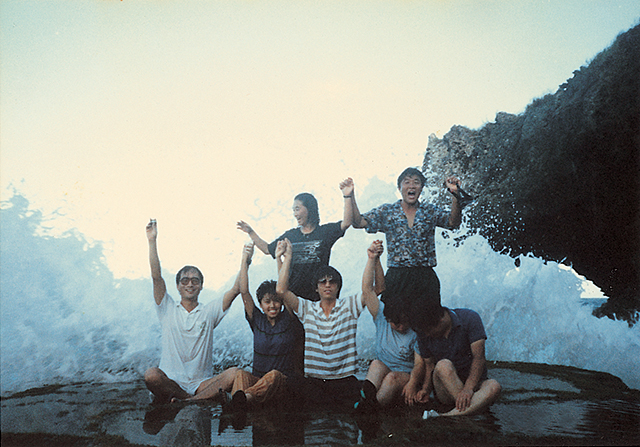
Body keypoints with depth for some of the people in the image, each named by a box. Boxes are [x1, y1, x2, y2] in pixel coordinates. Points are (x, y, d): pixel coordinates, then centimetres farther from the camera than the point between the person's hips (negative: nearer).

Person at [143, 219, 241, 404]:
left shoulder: (209, 311, 11)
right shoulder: (168, 309, 9)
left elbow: (236, 290, 1)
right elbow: (156, 277, -2)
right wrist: (152, 241, -8)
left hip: (201, 384, 0)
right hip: (170, 382, 0)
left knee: (233, 374, -27)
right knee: (151, 375, -34)